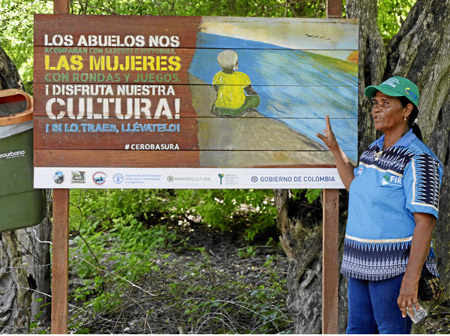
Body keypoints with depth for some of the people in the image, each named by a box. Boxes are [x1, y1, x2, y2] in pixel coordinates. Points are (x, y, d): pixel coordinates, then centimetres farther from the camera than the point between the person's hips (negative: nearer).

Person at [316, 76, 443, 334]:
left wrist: (412, 279, -28)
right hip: (366, 260, 9)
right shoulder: (375, 149, 9)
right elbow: (357, 190, 25)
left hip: (395, 265, -9)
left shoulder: (419, 159, -18)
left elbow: (425, 223, -22)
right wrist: (335, 148, 22)